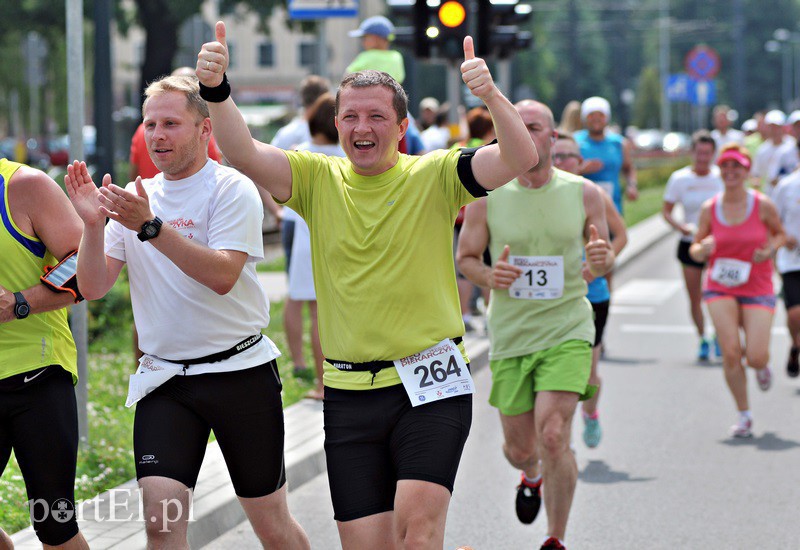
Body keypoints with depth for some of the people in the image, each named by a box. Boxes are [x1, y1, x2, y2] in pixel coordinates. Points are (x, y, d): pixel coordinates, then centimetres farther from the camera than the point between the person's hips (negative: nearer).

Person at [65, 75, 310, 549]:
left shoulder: (231, 189, -7)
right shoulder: (135, 199, 9)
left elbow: (222, 275, -22)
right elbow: (93, 288, 4)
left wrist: (150, 226, -28)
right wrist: (93, 224, -12)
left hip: (239, 371, -4)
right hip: (164, 380, 4)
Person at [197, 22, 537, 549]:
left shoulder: (433, 175, -1)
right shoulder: (318, 179, 6)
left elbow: (521, 158, -13)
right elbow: (244, 154, -8)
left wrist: (492, 95, -31)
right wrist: (217, 90, -26)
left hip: (430, 384, -3)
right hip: (350, 391, 3)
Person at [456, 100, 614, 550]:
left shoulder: (584, 193, -1)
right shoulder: (486, 196, -2)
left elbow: (603, 258, 9)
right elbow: (466, 257, 7)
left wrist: (602, 261, -15)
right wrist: (489, 276, -15)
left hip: (567, 331, -1)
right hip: (510, 335, 1)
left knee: (553, 436, -17)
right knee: (519, 448, 9)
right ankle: (531, 477, 49)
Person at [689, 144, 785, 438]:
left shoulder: (763, 205, -5)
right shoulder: (709, 209, -1)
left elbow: (780, 233, 12)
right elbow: (695, 249, 8)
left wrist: (770, 249, -9)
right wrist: (702, 249, -16)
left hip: (757, 289, -1)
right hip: (719, 289, 1)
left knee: (756, 358, -10)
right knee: (730, 352, -13)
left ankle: (761, 364, 32)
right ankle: (744, 416, 5)